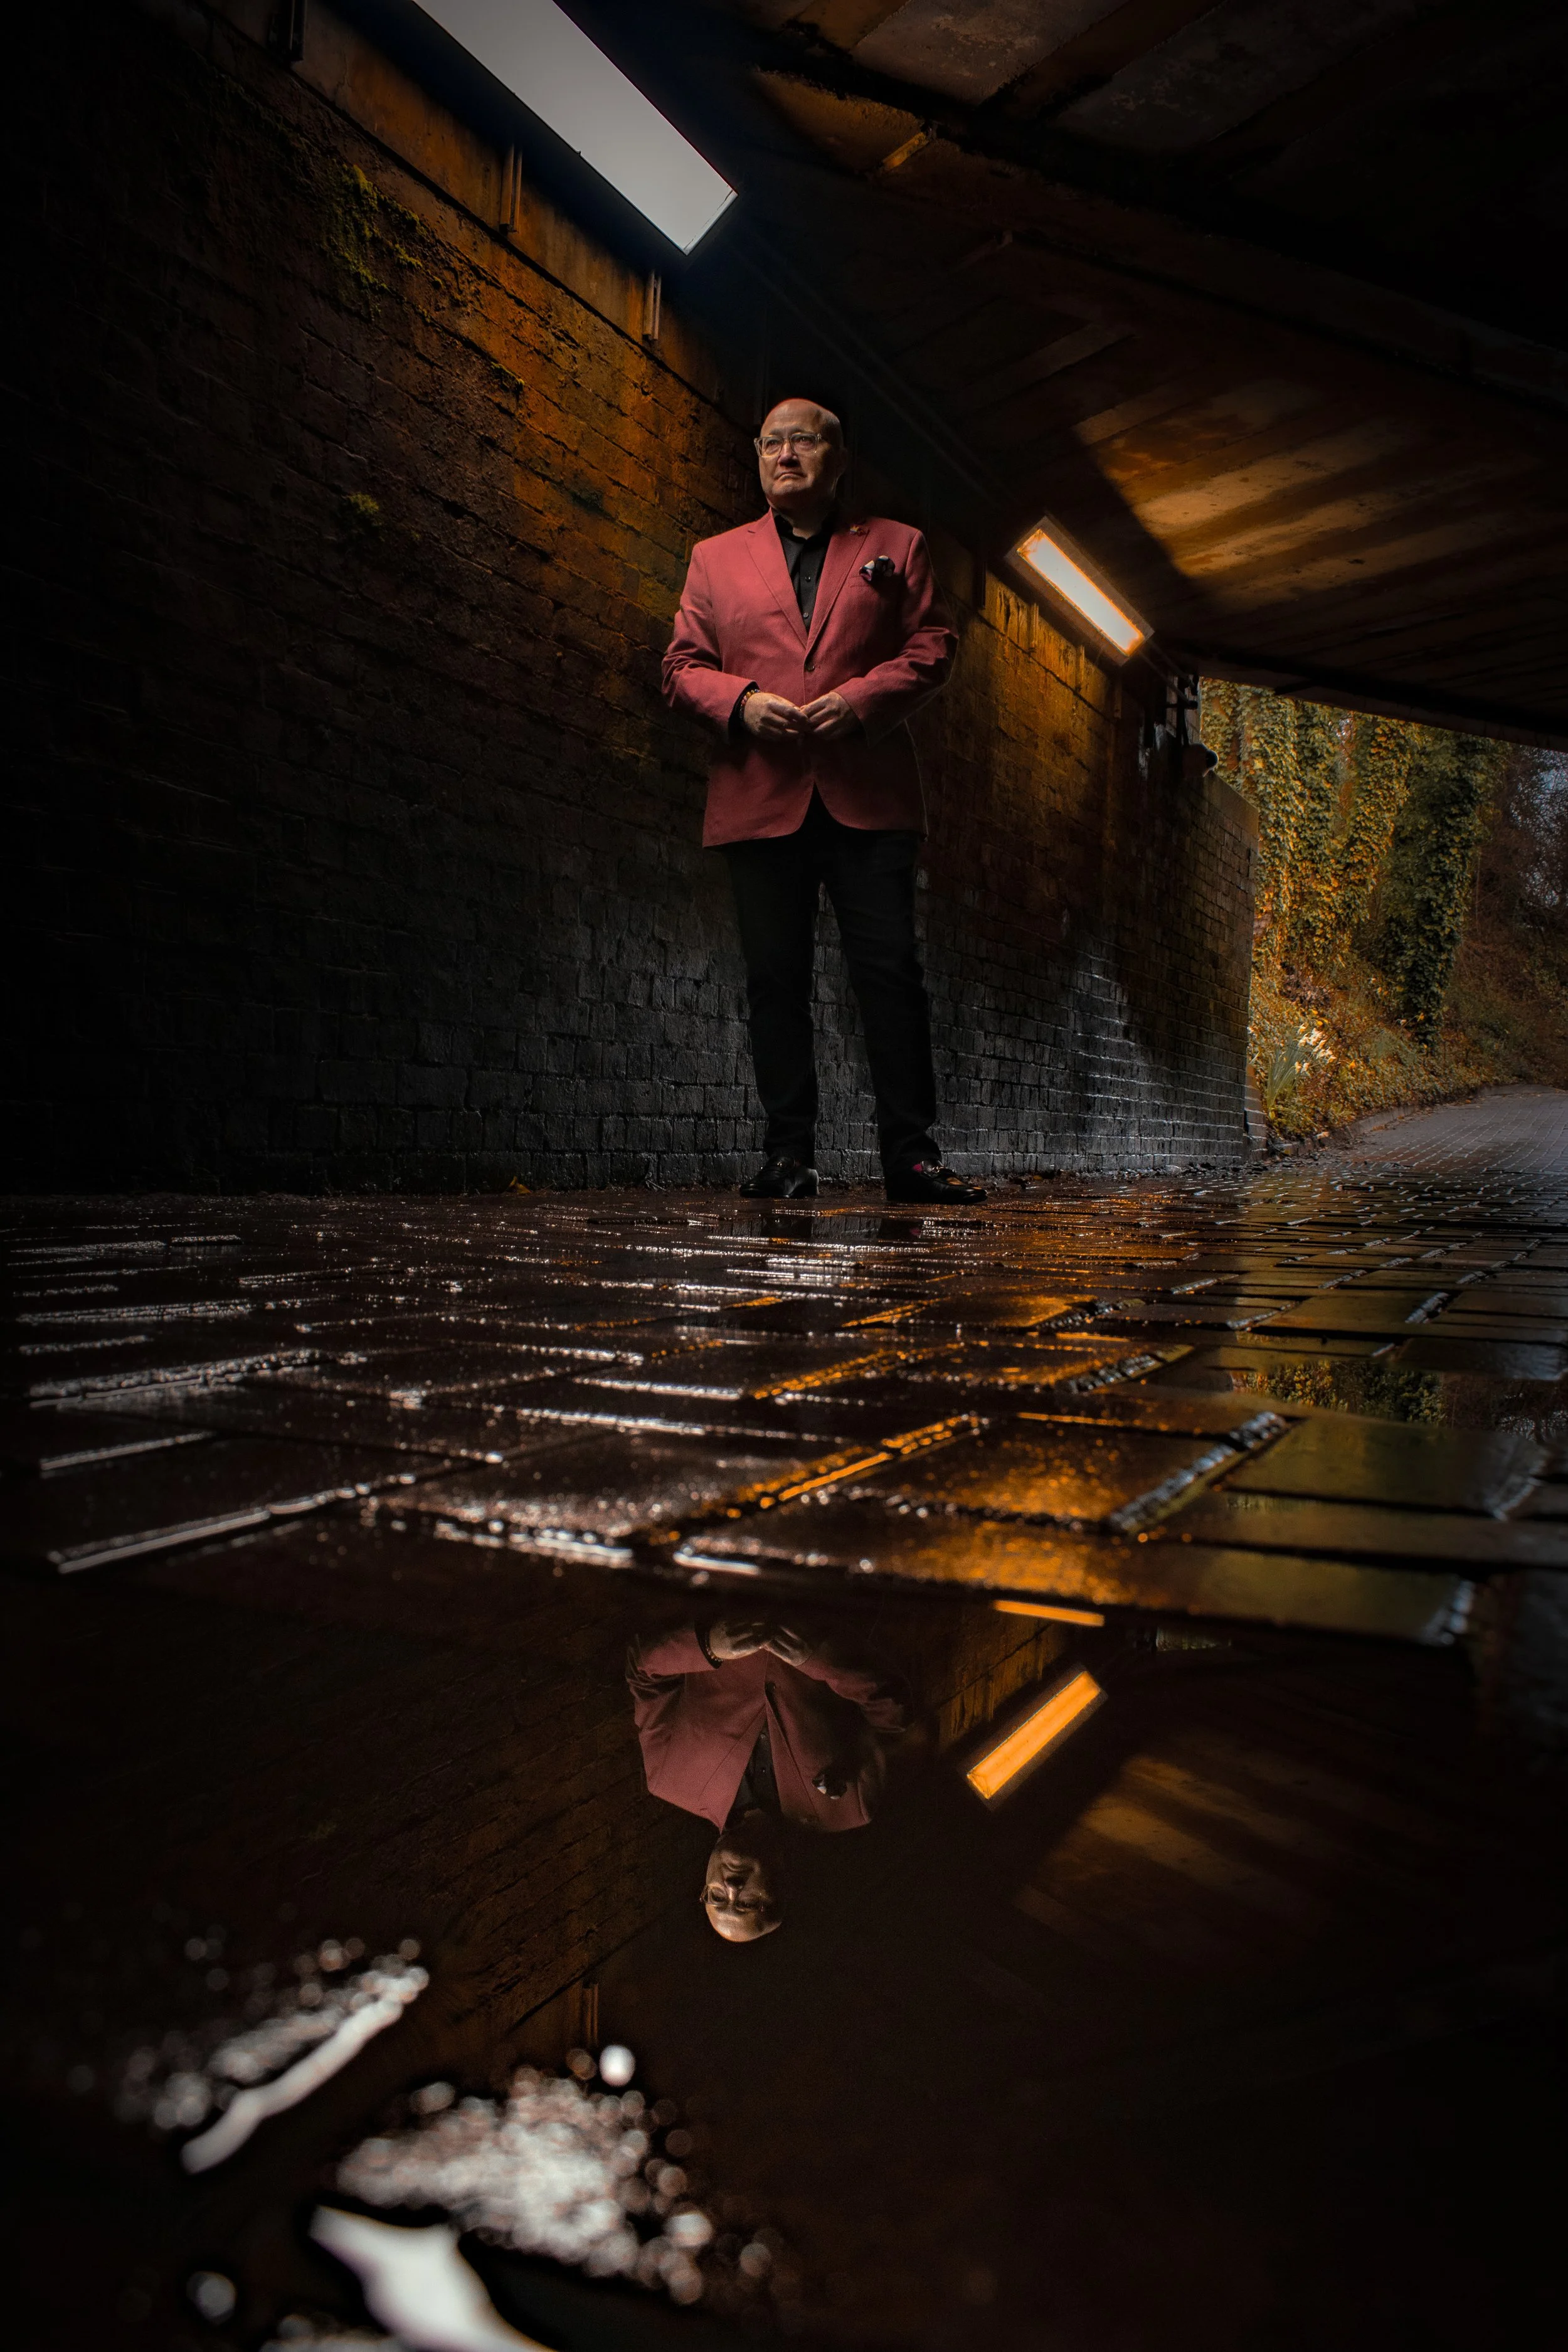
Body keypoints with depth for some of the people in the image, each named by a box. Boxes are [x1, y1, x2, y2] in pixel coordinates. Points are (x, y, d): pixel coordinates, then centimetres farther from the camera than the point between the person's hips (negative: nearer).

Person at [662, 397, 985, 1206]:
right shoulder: (715, 557, 20)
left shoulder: (895, 547, 18)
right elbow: (682, 668, 14)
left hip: (868, 796, -1)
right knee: (775, 980, -1)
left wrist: (860, 698, -9)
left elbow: (931, 647, 9)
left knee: (890, 971, -7)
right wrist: (740, 701, -7)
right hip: (760, 798, 1)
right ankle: (788, 1154, 5)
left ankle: (910, 1152, -2)